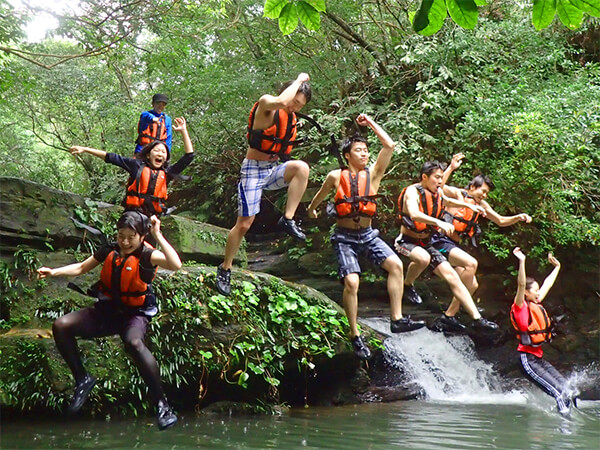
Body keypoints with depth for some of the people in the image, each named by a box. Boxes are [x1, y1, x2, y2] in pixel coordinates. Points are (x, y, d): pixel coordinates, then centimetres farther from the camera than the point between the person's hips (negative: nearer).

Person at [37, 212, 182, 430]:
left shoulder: (147, 256, -13)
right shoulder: (109, 251, 2)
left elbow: (175, 264, -32)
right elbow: (81, 267, 15)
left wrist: (158, 235, -30)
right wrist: (54, 272, 1)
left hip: (134, 314, -6)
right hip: (105, 310, 6)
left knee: (134, 343, -40)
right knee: (60, 326, -14)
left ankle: (162, 404, -29)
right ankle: (82, 379, 4)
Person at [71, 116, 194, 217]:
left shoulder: (167, 172, 12)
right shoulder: (137, 165, 6)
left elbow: (189, 155, 10)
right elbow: (112, 158, 6)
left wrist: (183, 131, 8)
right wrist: (85, 149, 5)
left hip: (153, 215, 3)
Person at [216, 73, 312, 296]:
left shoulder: (291, 119, 9)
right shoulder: (266, 104, -12)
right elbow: (281, 102, -37)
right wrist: (299, 80, -22)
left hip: (273, 170, 6)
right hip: (253, 170, -6)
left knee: (301, 167, -27)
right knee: (244, 224, -4)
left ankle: (288, 219, -20)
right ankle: (225, 268, 15)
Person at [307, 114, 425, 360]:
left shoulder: (373, 174, 2)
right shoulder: (336, 176, -2)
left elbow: (389, 145, -8)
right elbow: (321, 194, 20)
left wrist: (370, 122, 0)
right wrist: (311, 210, 36)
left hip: (368, 235, 3)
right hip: (345, 237, -3)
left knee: (396, 265, -18)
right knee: (351, 282, -19)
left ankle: (397, 319, -11)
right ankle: (355, 335, -7)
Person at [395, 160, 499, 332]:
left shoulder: (437, 192, 4)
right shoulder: (412, 192, -19)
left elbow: (447, 201, 30)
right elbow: (414, 214, -40)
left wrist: (469, 205, 17)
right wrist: (438, 222, -53)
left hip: (426, 243, 7)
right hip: (407, 241, -7)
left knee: (453, 277, -5)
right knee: (423, 258, -40)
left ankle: (477, 318, -4)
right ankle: (407, 286, -9)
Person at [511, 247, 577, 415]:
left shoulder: (536, 304, 14)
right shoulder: (521, 307, -9)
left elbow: (547, 284, 27)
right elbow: (521, 285, -26)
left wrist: (557, 267, 37)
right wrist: (522, 262, -36)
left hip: (538, 356, 8)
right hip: (527, 358, -8)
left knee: (562, 383, -10)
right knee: (553, 387, -21)